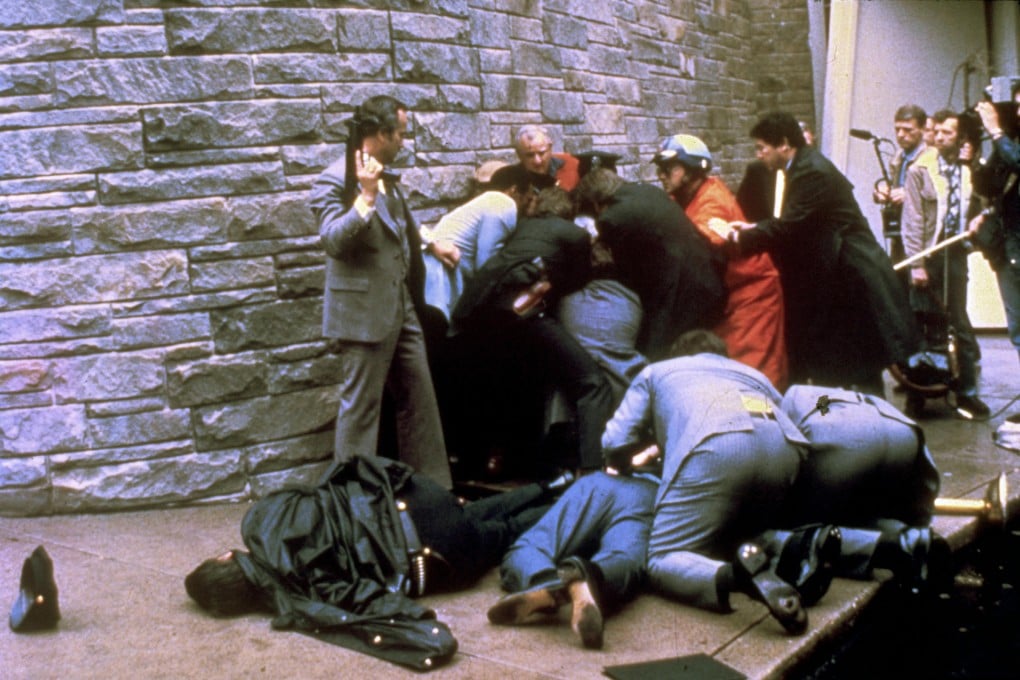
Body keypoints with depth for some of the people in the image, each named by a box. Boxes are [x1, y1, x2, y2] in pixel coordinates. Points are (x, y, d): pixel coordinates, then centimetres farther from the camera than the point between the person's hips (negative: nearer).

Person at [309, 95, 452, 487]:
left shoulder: (388, 180, 17)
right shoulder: (335, 181, -11)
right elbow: (332, 241, -23)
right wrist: (366, 196, -29)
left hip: (402, 311, 9)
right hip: (364, 315, -9)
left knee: (420, 402, 12)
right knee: (360, 409, -1)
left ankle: (433, 488, 21)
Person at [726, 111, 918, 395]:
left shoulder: (813, 172, -20)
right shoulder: (804, 167, 10)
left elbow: (787, 228, -23)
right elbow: (793, 224, 14)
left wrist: (741, 237, -14)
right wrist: (754, 228, 4)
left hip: (854, 279, -10)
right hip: (836, 278, 10)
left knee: (861, 370, -1)